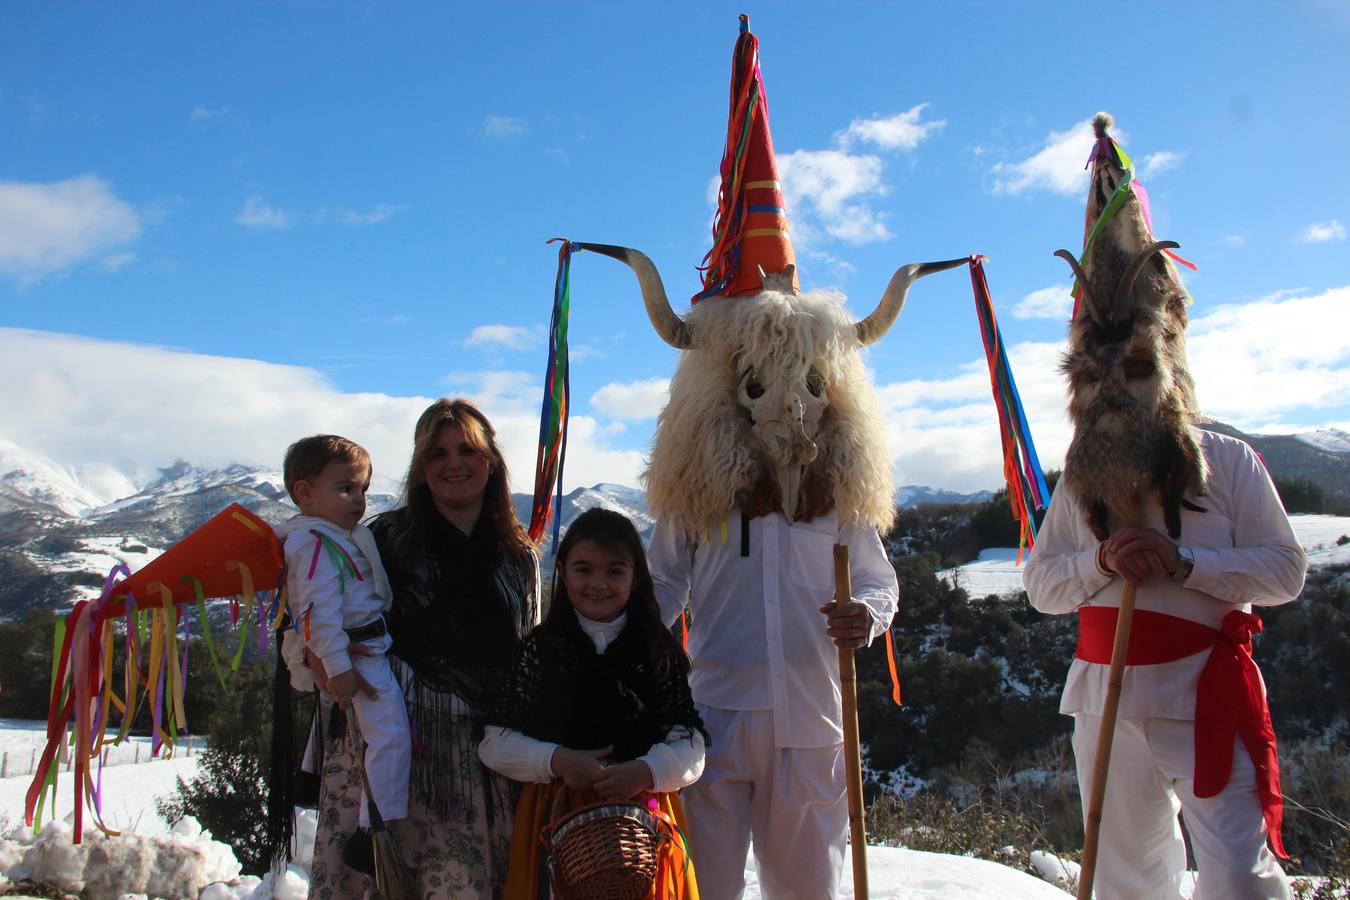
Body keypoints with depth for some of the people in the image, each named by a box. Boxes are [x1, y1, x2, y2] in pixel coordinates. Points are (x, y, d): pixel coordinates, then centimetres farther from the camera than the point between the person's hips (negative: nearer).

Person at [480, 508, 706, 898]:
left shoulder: (660, 651, 1)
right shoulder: (539, 650, 1)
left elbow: (690, 748, -1)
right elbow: (495, 742, 0)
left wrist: (645, 771, -19)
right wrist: (557, 761, -14)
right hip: (557, 816, 0)